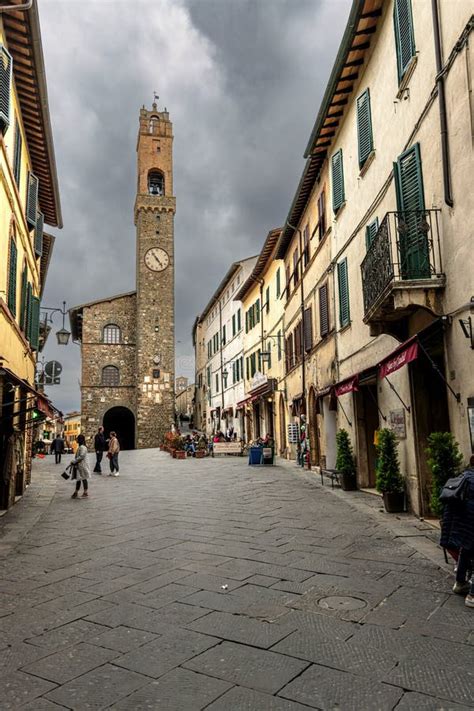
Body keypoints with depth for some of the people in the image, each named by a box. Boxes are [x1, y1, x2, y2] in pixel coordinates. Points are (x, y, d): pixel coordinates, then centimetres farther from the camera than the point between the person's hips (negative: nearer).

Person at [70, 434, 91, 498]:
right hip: (79, 466, 10)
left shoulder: (82, 447, -19)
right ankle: (76, 492, 17)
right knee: (78, 479, 12)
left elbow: (81, 457, -26)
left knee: (83, 478, -1)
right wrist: (74, 461, 11)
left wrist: (74, 461, -20)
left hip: (82, 466, -10)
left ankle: (86, 492, 7)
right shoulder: (79, 447, 14)